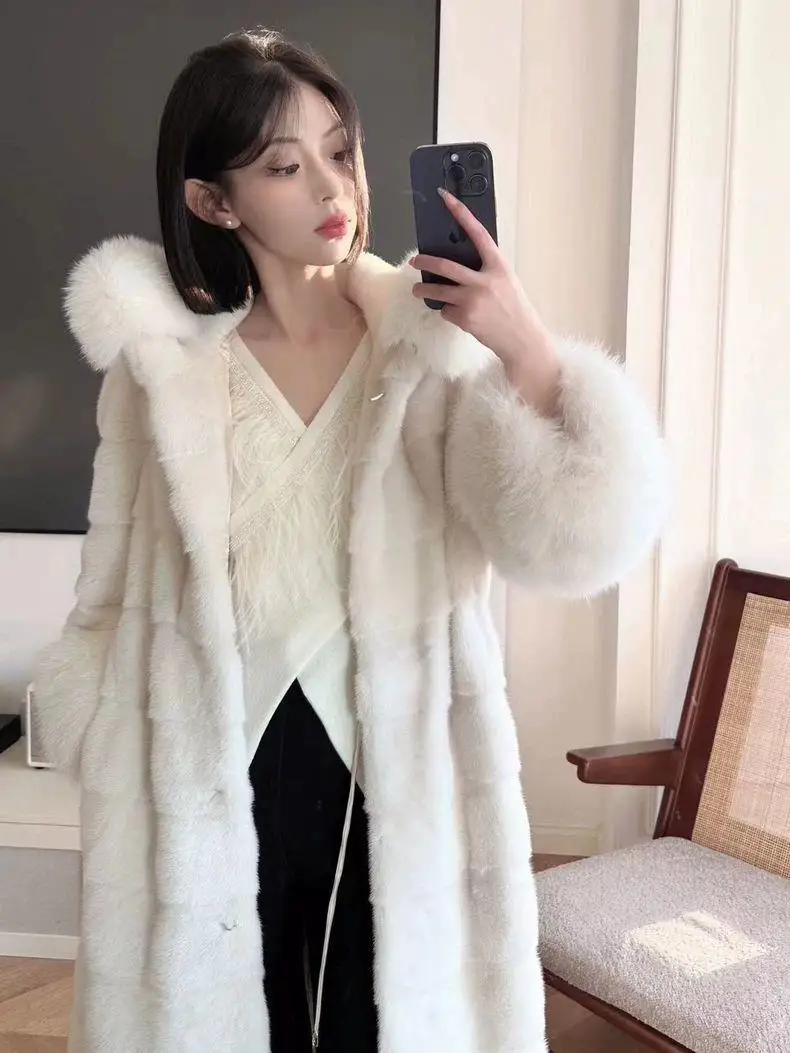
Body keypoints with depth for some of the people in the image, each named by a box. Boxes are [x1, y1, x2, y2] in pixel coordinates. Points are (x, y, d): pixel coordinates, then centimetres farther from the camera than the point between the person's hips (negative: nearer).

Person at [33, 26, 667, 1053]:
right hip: (212, 781, 1)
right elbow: (115, 596, 6)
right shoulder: (161, 362, -3)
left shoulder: (438, 351, -8)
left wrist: (529, 352, -27)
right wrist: (108, 769, 8)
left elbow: (578, 541, -19)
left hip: (392, 780, -1)